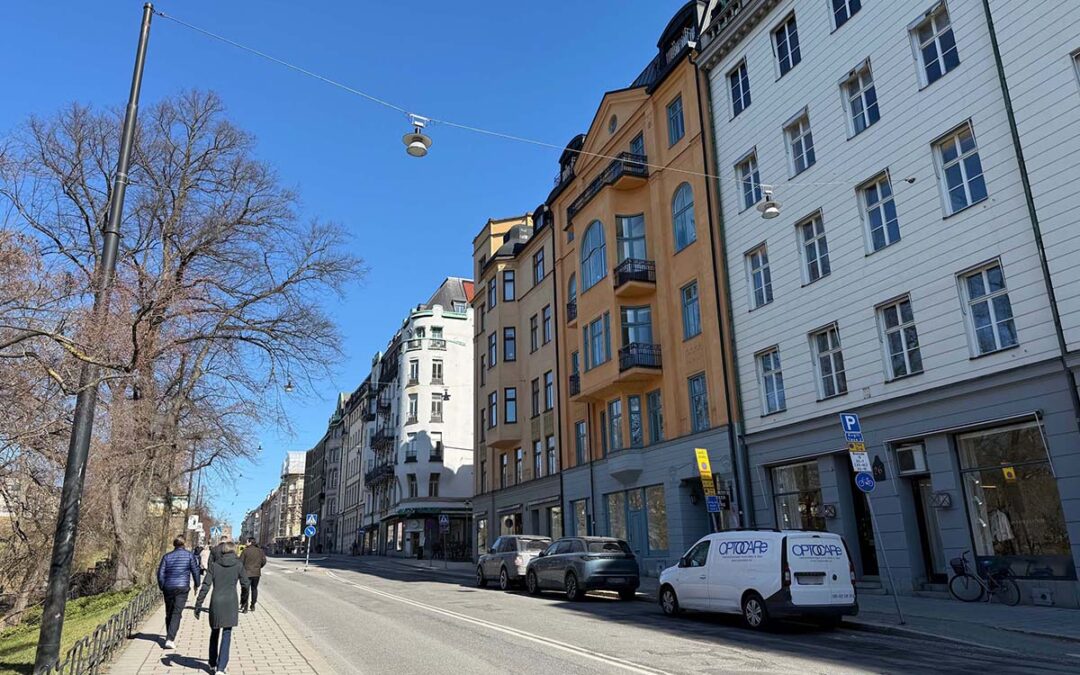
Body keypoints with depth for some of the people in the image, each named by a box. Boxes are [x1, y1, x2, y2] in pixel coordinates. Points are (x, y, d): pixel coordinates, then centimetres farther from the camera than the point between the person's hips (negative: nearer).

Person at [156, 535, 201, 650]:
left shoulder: (167, 556, 7)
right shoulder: (189, 555, 0)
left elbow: (160, 573, 3)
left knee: (169, 613, 16)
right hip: (182, 587, -3)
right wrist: (197, 585, 14)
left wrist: (162, 587, 15)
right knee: (176, 613, -5)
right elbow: (195, 571, 0)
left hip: (168, 588, 3)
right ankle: (170, 639, -17)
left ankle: (170, 638, 25)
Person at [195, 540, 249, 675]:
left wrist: (198, 605, 2)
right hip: (231, 603, -2)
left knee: (215, 633, 20)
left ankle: (213, 664, 34)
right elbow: (245, 584, 5)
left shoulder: (214, 565, 2)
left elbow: (205, 586, -3)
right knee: (226, 635, 3)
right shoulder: (238, 565, -1)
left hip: (216, 603, 2)